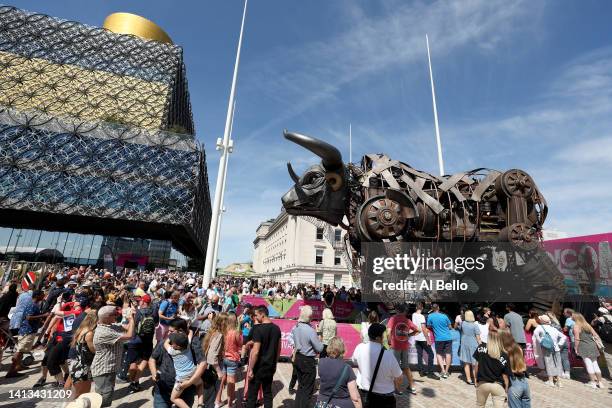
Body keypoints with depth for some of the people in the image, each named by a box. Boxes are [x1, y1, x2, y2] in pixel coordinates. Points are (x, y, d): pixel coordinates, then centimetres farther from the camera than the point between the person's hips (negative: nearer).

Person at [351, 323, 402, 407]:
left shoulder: (360, 348, -15)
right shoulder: (388, 354, -25)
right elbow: (399, 377, -11)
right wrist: (397, 386, 12)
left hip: (363, 394, 3)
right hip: (384, 398, -3)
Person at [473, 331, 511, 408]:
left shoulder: (481, 348, -11)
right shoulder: (504, 355, -13)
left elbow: (477, 365, -4)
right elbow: (505, 375, -7)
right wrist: (506, 389, 8)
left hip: (482, 383, 1)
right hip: (498, 385, -1)